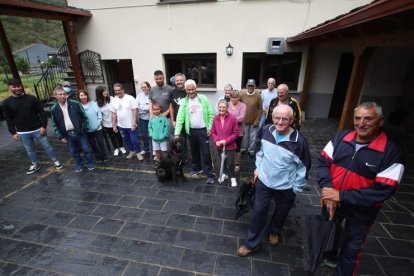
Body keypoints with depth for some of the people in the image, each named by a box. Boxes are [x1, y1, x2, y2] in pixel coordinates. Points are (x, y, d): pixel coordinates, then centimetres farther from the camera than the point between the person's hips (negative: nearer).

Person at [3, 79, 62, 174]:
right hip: (23, 132, 2)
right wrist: (13, 132, 1)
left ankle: (55, 161, 22)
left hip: (38, 129, -2)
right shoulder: (7, 103, 1)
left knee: (47, 146, 6)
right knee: (29, 150, 14)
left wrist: (43, 126, -10)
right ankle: (35, 165, 32)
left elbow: (42, 112, -4)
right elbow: (9, 119, 5)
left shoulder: (31, 98, -5)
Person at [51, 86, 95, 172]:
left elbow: (84, 116, -1)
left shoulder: (75, 104, -7)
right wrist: (60, 136, 2)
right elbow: (55, 125, 6)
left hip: (79, 132, -2)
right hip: (68, 135, 2)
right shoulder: (54, 109, -1)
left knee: (86, 149, 7)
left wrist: (83, 129, -6)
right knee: (74, 152, 15)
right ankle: (79, 164, 36)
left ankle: (89, 163, 27)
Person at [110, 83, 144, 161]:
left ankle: (138, 152, 20)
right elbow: (114, 114, 9)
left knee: (134, 140, -1)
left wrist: (134, 123, -19)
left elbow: (135, 111, -14)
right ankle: (132, 151, 36)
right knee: (126, 140, 18)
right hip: (121, 126, 5)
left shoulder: (130, 98, -11)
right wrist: (114, 125, 8)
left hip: (131, 125, -5)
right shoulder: (113, 101, 5)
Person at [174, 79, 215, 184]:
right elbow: (180, 118, -7)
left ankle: (210, 174, 9)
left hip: (203, 130, -3)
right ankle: (196, 168, 37)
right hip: (191, 130, 3)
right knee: (194, 151, 17)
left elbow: (210, 114, -4)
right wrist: (177, 133, -14)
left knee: (206, 153, -1)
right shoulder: (184, 102, -1)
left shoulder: (203, 99, -5)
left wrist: (210, 128, -9)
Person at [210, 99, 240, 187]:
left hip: (230, 146, -4)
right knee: (222, 161, 21)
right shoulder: (215, 118, -5)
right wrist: (216, 141, -13)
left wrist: (227, 140, -19)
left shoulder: (232, 118, -15)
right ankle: (225, 173, 46)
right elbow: (213, 132, 3)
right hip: (219, 146, 4)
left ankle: (232, 177, 25)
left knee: (230, 163, 0)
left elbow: (236, 133, -11)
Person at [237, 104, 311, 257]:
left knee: (281, 212, 23)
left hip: (285, 187, -2)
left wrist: (296, 187, -7)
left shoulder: (299, 141, -25)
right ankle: (251, 243, 30)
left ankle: (274, 231, 55)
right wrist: (258, 168, 6)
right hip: (264, 181, 2)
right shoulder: (266, 130, -14)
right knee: (258, 211, 11)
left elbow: (304, 166, -11)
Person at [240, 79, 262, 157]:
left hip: (254, 121, -1)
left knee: (253, 136, 10)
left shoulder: (258, 95, -10)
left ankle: (251, 149, 27)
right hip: (244, 120, 1)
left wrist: (257, 120, -8)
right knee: (244, 135, 13)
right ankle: (243, 148, 33)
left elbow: (260, 109, -6)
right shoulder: (242, 94, -6)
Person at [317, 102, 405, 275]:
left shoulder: (392, 152, -20)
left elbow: (384, 190, -23)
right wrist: (327, 188, -24)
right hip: (332, 202, 4)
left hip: (361, 212, -4)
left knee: (351, 250, 19)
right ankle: (329, 257, 59)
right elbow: (323, 162, -8)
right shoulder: (341, 137, -9)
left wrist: (342, 196, -28)